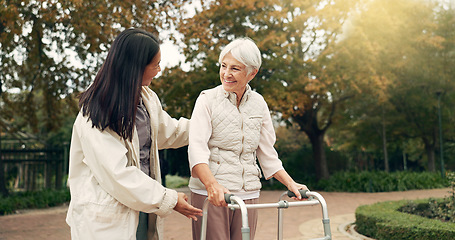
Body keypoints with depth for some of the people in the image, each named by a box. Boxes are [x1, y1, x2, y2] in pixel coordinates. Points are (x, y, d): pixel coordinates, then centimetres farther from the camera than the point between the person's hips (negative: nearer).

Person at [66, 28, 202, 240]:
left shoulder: (147, 99, 7)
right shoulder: (95, 117, -19)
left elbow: (167, 131, 27)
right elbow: (118, 175, -22)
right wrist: (170, 200, -16)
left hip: (142, 210, 7)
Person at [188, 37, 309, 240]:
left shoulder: (258, 103, 10)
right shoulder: (208, 99, -2)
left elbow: (267, 153, 16)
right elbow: (197, 148, -13)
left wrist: (290, 183, 5)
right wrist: (212, 184, -29)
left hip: (248, 194, 4)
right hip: (210, 194, -3)